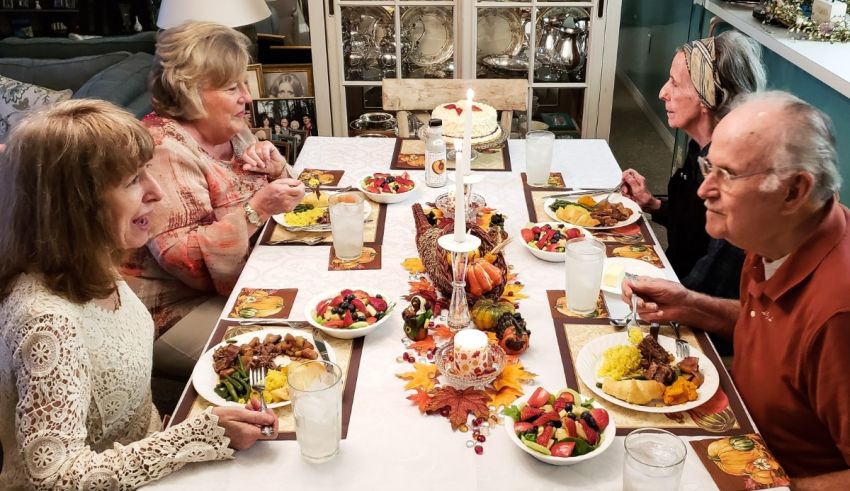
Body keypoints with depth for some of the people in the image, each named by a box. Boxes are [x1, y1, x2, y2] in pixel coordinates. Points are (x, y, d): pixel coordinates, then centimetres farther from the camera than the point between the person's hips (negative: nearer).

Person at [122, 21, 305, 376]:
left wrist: (274, 167, -5)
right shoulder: (164, 150, -19)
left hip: (235, 285, 9)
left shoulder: (229, 131, 6)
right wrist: (256, 211, -32)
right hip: (175, 313, -8)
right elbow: (182, 260, -25)